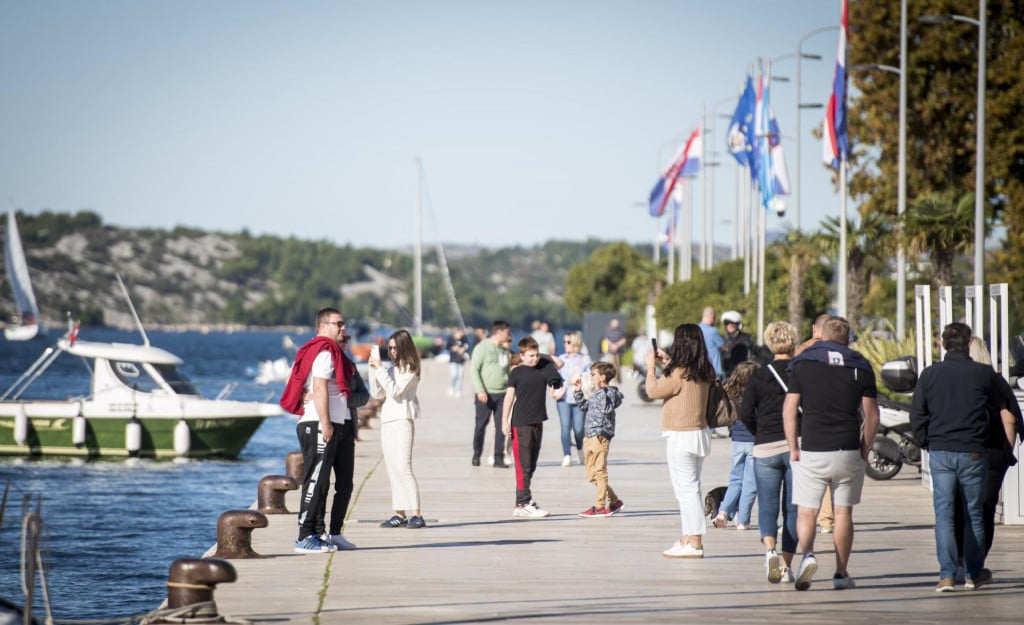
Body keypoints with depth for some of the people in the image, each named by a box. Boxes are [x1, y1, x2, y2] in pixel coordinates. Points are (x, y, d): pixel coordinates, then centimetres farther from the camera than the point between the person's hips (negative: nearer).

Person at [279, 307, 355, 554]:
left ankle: (313, 535, 17)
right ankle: (305, 538, -12)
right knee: (315, 481, -11)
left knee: (319, 482, 13)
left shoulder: (328, 352, 21)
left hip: (322, 426, 11)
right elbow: (320, 388, -20)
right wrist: (326, 424, -24)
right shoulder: (325, 353, -11)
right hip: (320, 425, -11)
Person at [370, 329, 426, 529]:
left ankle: (416, 514, -16)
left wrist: (380, 370, -15)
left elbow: (395, 391, -16)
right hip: (387, 420, 8)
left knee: (403, 467, -14)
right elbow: (378, 393, 14)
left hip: (403, 420, -8)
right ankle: (399, 514, 8)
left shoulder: (410, 369, -5)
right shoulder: (392, 368, 16)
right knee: (392, 469, 6)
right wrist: (373, 371, 3)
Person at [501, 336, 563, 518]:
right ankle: (524, 504, -8)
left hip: (537, 423, 6)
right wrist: (505, 421, -9)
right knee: (523, 465, -7)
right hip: (520, 424, -6)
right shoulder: (517, 373, -6)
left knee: (531, 466, 8)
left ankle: (523, 501, 14)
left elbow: (559, 363, 19)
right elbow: (509, 396, -5)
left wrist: (542, 356, 6)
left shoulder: (543, 366, 7)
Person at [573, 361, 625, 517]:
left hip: (600, 436, -10)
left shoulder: (610, 392, -8)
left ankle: (600, 507, -1)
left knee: (600, 472, -5)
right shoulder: (596, 393, 18)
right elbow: (584, 407, 31)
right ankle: (615, 501, 20)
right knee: (592, 475, 12)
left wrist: (600, 389, -23)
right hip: (589, 437, 10)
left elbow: (606, 408, -24)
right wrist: (578, 392, 24)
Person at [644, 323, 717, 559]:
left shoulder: (680, 374, -20)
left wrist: (651, 366, 3)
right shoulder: (703, 373, 4)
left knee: (686, 489, -5)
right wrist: (668, 363, 23)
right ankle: (689, 537, 23)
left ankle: (694, 543, -6)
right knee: (691, 488, 17)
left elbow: (654, 390, -10)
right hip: (699, 433, 9)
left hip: (681, 437, -9)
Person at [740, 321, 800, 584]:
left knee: (767, 506, 4)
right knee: (792, 508, 9)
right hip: (797, 446, 0)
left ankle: (770, 549, -23)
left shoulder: (759, 375, 0)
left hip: (766, 447, 0)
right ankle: (786, 565, 8)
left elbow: (745, 414, -3)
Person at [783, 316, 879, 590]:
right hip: (848, 452, 1)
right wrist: (864, 451, 11)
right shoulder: (860, 367, 5)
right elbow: (872, 415, 2)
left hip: (811, 452, -1)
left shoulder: (802, 363, 2)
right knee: (843, 513, 11)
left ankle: (807, 555, -24)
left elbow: (789, 410, -2)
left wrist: (793, 449, 3)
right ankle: (841, 573, 12)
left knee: (806, 512, 3)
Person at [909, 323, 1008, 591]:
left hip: (940, 452, 1)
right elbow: (1000, 406, 10)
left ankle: (946, 574, -8)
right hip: (973, 453, -1)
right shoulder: (983, 373, -4)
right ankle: (974, 573, 21)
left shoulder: (930, 374, 1)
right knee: (974, 513, 11)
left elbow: (916, 415, 3)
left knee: (943, 513, 2)